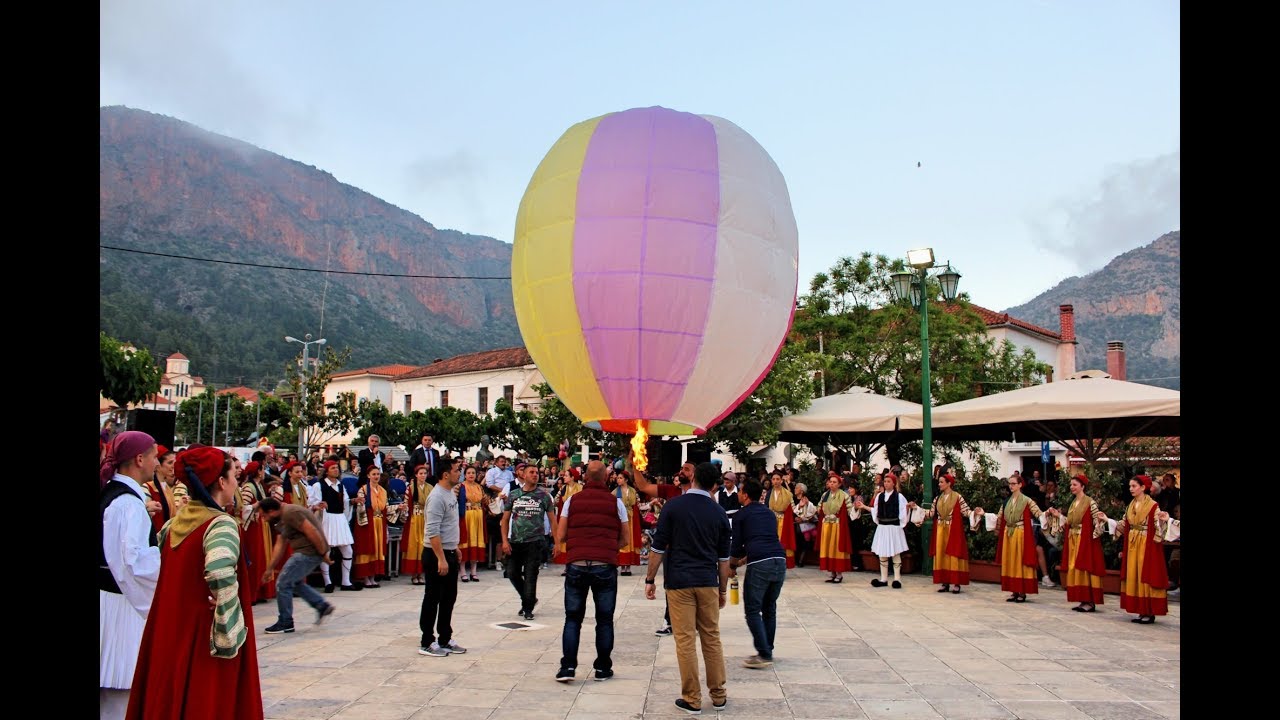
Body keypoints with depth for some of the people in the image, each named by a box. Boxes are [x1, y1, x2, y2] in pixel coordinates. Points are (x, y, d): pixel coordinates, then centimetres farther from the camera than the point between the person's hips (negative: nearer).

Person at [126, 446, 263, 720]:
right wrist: (230, 634, -24)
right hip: (204, 641, -7)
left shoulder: (173, 524, 7)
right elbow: (221, 575, -32)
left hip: (169, 637, 8)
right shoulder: (221, 524, -17)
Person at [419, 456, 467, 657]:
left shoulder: (451, 493, 10)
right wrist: (441, 559, -25)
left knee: (449, 598, 14)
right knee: (432, 599, 1)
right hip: (436, 555, -9)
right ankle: (427, 643, 10)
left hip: (450, 553, 9)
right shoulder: (437, 497, -19)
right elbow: (432, 531, -24)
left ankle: (445, 640, 24)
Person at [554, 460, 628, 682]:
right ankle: (602, 669, 15)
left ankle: (567, 667, 5)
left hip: (576, 566, 1)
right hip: (605, 566, -1)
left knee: (573, 619, 11)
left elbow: (560, 536, 5)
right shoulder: (616, 502, 4)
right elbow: (625, 540, 7)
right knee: (604, 620, 10)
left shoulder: (572, 500, 5)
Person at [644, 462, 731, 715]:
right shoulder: (719, 513, 5)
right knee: (712, 639, 12)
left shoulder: (673, 506, -4)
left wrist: (650, 579, 5)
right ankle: (718, 696, 19)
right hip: (708, 582, 3)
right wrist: (723, 589, 19)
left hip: (679, 582, -3)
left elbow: (658, 547, -4)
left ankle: (692, 700, 6)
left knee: (685, 641, 1)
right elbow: (723, 557, 9)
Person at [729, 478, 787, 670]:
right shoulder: (769, 513, 25)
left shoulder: (742, 514, 9)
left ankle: (764, 655, -4)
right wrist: (743, 560, 40)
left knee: (753, 610, 1)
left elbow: (737, 545, 7)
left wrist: (732, 565, 25)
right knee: (769, 609, 18)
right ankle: (768, 651, 22)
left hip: (759, 565, -6)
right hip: (780, 561, 6)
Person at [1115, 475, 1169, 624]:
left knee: (1146, 576, -4)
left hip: (1146, 546, -7)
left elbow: (1158, 527, -14)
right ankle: (1142, 611, 14)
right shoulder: (1131, 505, 12)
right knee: (1133, 576, 6)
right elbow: (1124, 525, 14)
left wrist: (1163, 519, -32)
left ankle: (1150, 612, 3)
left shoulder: (1153, 506, -8)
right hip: (1132, 545, 7)